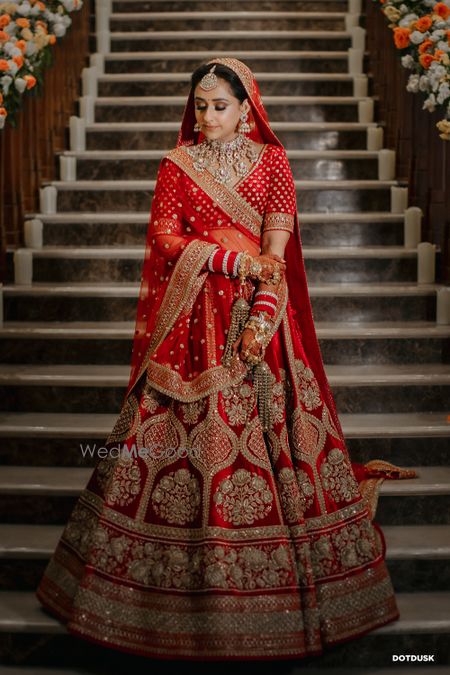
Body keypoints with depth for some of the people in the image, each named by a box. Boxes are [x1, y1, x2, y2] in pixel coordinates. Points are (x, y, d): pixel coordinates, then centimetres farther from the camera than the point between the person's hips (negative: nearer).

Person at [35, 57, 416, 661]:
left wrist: (261, 320, -16)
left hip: (258, 312, 0)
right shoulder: (177, 165, 9)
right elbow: (165, 237, -2)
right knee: (184, 430, -1)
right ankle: (190, 590, 13)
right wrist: (235, 258, -15)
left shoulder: (272, 160, 6)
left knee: (270, 423, -2)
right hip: (192, 318, 1)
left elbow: (275, 248, -3)